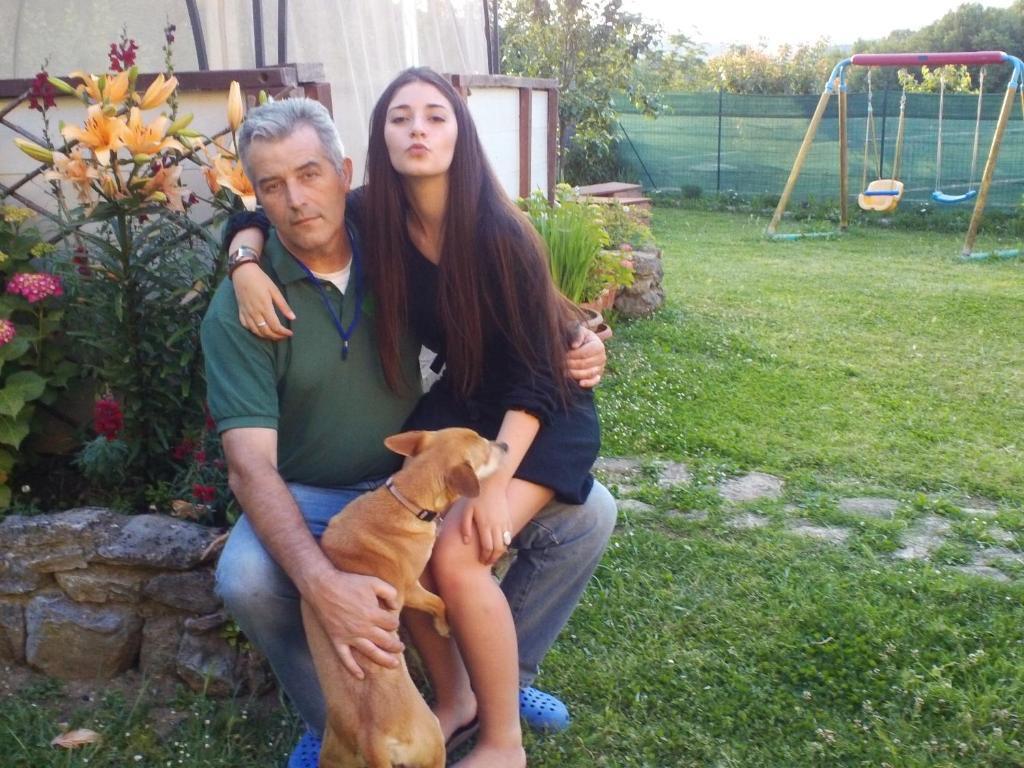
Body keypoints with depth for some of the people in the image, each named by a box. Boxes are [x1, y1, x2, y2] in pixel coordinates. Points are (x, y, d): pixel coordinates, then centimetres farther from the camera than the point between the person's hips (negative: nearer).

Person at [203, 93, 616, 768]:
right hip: (312, 500, -3)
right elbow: (251, 465, -25)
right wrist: (322, 584, -42)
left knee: (586, 513, -12)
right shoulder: (238, 311, -16)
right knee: (246, 579, -35)